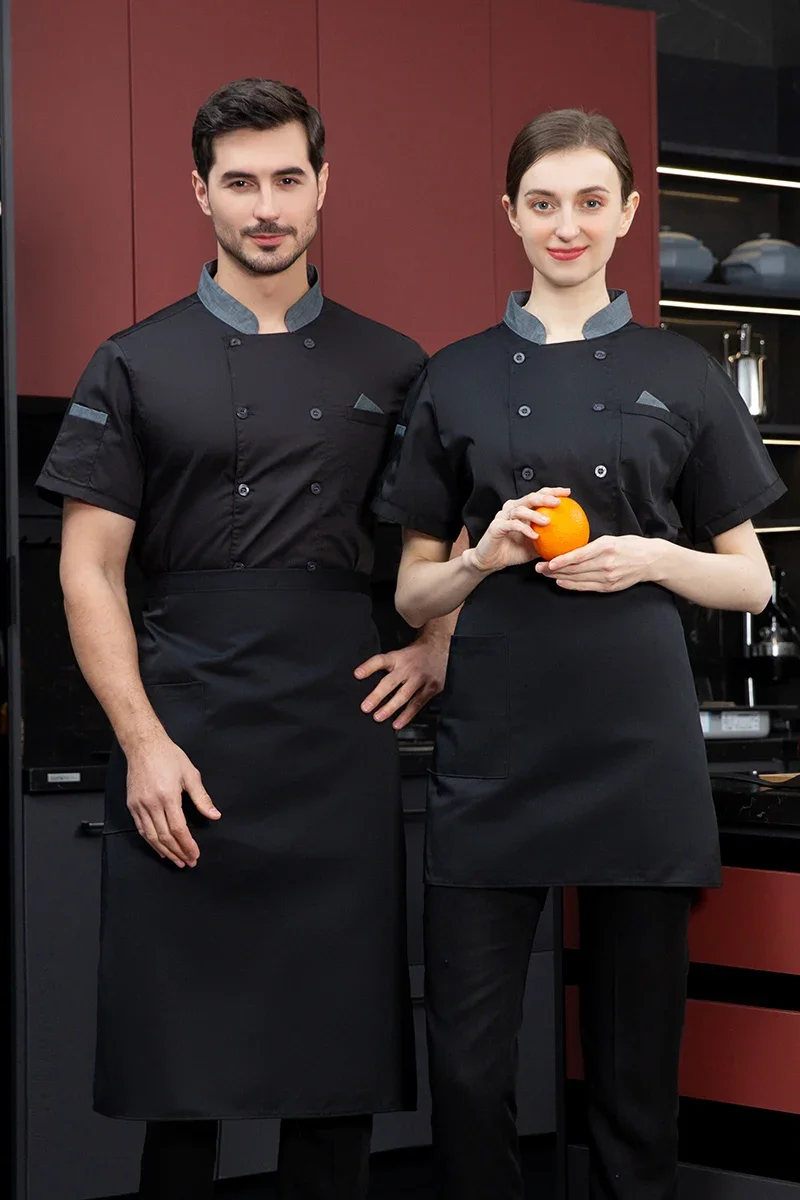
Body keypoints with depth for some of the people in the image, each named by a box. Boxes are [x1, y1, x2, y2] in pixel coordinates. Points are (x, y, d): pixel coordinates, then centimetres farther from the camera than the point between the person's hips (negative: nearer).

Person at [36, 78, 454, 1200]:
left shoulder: (391, 369, 11)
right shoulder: (137, 367, 5)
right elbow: (89, 568, 1)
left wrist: (437, 649, 5)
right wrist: (143, 742, -8)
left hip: (342, 745, 2)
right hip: (188, 747, -1)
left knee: (339, 1047, 5)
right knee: (179, 1056, 2)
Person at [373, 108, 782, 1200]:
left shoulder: (683, 376, 8)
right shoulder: (457, 379, 10)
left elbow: (752, 583, 9)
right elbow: (414, 593, 11)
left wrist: (652, 558, -10)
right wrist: (487, 554, -9)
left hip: (636, 743, 0)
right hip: (495, 747, 1)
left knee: (635, 1058, 4)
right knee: (468, 1062, -2)